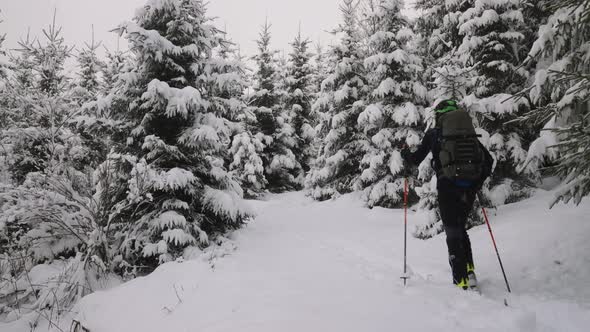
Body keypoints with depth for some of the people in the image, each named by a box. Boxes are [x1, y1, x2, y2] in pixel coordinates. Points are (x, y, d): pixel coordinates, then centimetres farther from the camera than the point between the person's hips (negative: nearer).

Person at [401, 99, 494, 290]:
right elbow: (489, 160, 13)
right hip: (469, 187, 4)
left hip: (448, 186, -4)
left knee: (453, 233, 2)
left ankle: (461, 280, -2)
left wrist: (405, 155, 27)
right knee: (460, 228, 21)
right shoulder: (470, 133, 16)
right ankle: (469, 271, 15)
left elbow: (416, 160, 6)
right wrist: (478, 183, 23)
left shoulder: (434, 133, 6)